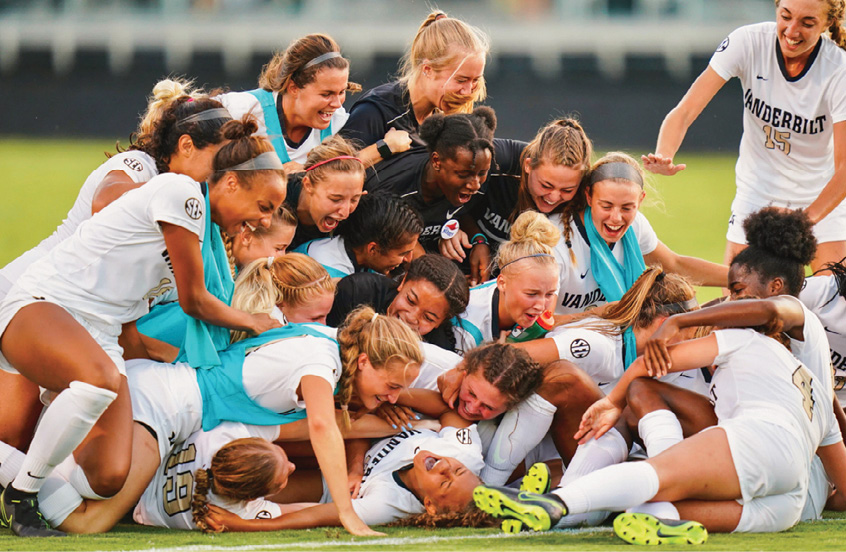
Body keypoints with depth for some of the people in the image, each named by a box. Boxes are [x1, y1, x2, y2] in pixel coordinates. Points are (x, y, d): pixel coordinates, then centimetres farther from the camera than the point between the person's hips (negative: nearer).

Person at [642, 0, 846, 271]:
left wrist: (807, 219, -42)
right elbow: (685, 111, -21)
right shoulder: (748, 43, -19)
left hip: (823, 200, -1)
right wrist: (664, 156, -42)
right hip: (757, 194, 1)